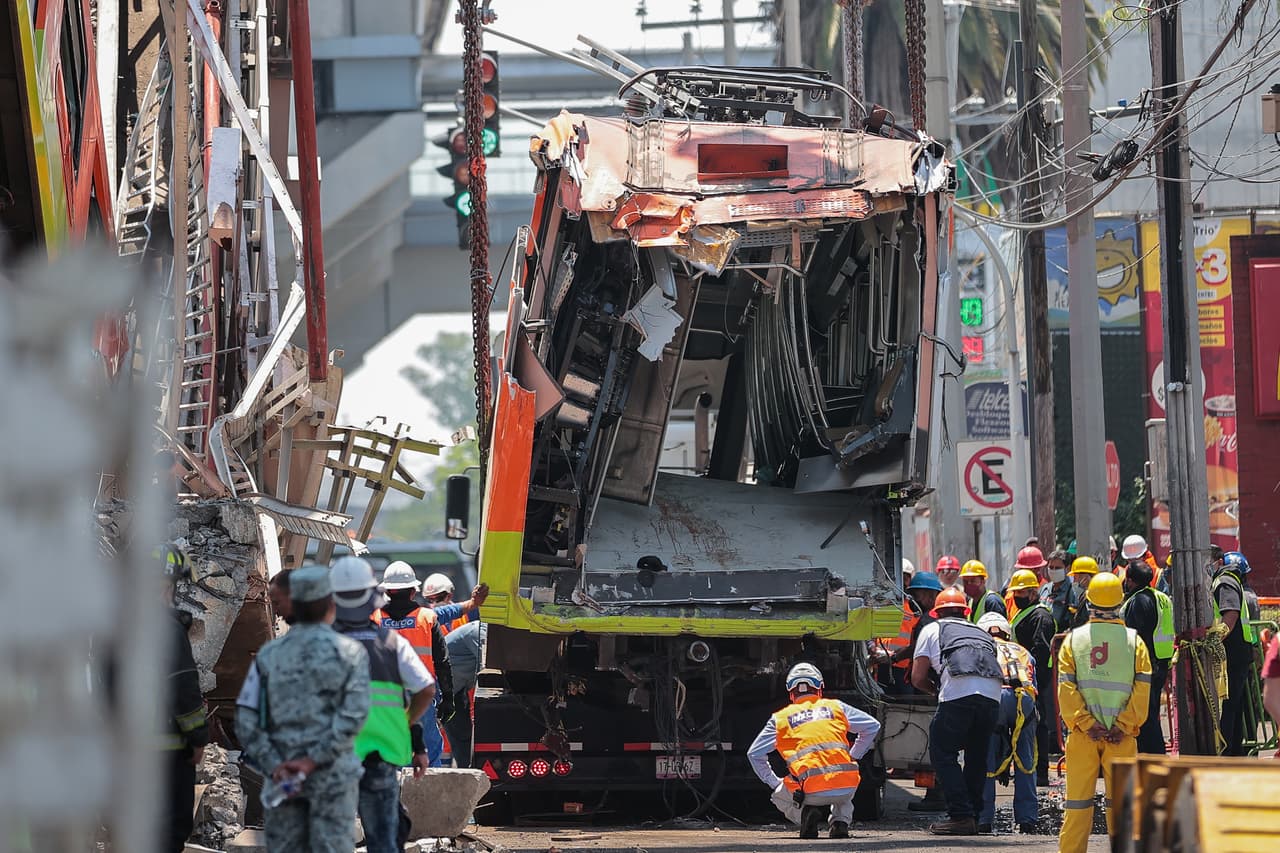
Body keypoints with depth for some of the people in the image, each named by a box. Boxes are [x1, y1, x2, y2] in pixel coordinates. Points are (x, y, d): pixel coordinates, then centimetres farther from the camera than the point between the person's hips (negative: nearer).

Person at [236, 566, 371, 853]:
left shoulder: (269, 655, 6)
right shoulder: (350, 652, -2)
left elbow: (247, 720, -3)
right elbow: (353, 713, -14)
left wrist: (274, 765, -8)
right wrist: (314, 759, -16)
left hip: (282, 776, 3)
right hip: (332, 775, -3)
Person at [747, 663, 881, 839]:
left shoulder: (780, 718, 16)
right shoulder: (836, 707, 18)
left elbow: (754, 754, 16)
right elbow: (872, 726, 22)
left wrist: (774, 783, 27)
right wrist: (853, 758, 30)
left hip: (811, 791, -2)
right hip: (847, 787, 2)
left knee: (780, 798, 31)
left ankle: (806, 813, 0)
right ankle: (841, 821, 8)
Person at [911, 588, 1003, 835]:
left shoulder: (933, 630, 21)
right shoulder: (980, 632, 34)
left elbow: (918, 678, 15)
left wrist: (937, 690, 33)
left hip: (959, 693, -5)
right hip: (993, 693, 5)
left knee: (942, 754, 4)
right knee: (977, 757, 17)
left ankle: (961, 816, -6)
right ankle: (974, 817, 16)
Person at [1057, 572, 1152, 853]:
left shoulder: (1073, 639, 2)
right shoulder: (1134, 640, 1)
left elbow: (1066, 688, -5)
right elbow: (1142, 689, -5)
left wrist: (1086, 723, -8)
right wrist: (1124, 725, -7)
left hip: (1082, 733, 0)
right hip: (1122, 735, 0)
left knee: (1078, 798, 5)